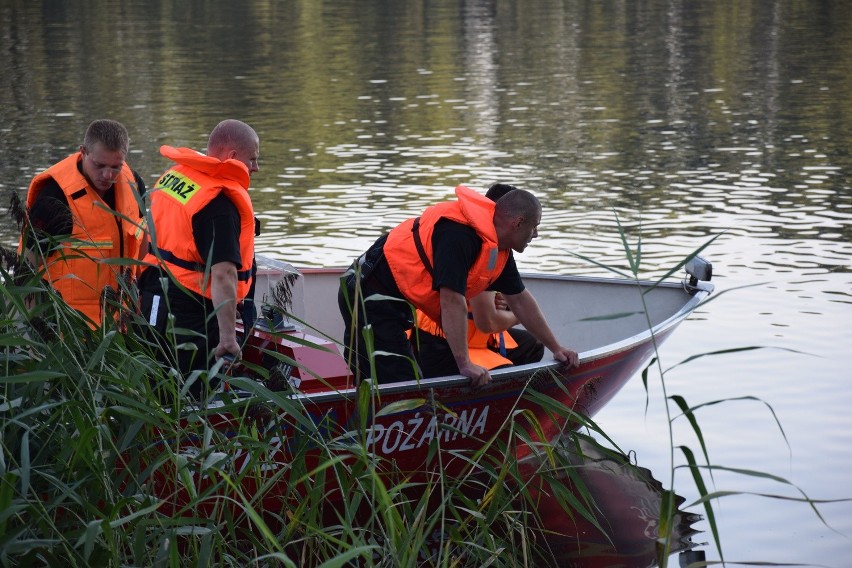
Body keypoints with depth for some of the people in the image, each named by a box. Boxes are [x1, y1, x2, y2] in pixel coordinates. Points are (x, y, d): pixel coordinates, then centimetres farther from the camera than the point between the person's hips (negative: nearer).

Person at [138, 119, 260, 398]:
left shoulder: (173, 176, 8)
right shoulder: (221, 201, -20)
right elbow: (223, 273, -28)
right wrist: (228, 336, -31)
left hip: (154, 299, 9)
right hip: (191, 316, -9)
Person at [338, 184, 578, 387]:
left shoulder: (499, 248, 8)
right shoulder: (460, 233, -24)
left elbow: (520, 300, 20)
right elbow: (452, 300, -28)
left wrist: (556, 348, 24)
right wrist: (465, 365, -26)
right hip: (371, 298, -11)